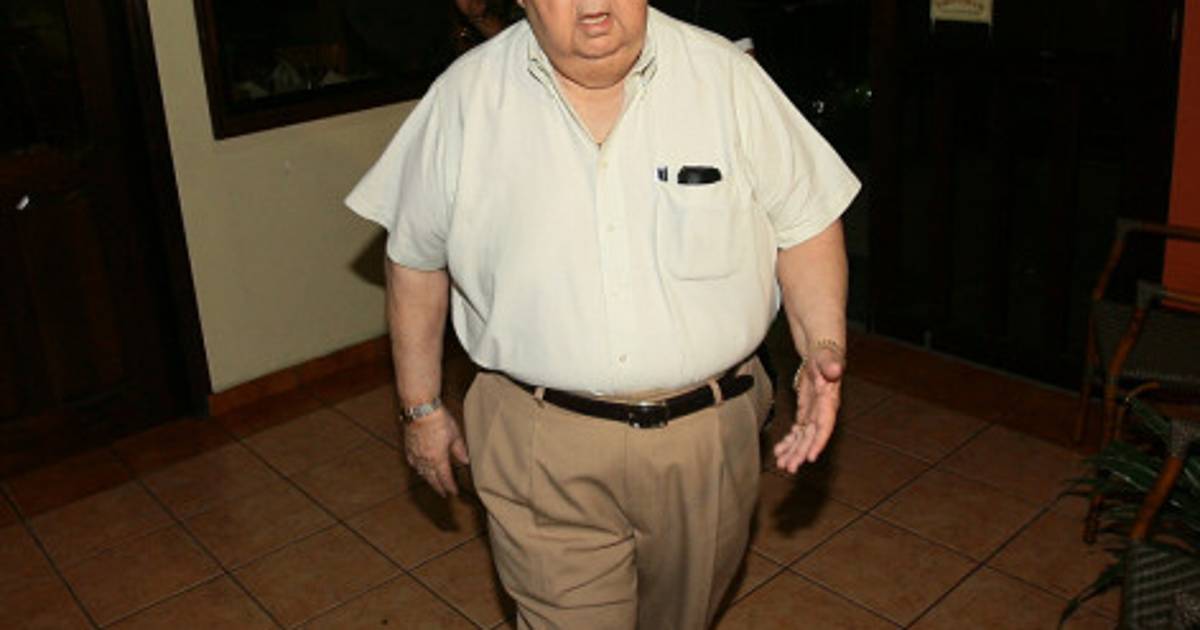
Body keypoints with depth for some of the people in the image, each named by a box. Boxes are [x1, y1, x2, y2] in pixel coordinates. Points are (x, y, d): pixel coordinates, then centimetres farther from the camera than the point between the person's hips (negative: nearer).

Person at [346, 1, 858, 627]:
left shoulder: (726, 76, -4)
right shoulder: (464, 98, -5)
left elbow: (806, 223, 2)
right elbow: (416, 258, 5)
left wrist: (823, 350, -13)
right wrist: (420, 406, 9)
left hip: (707, 436, 2)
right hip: (542, 455, -1)